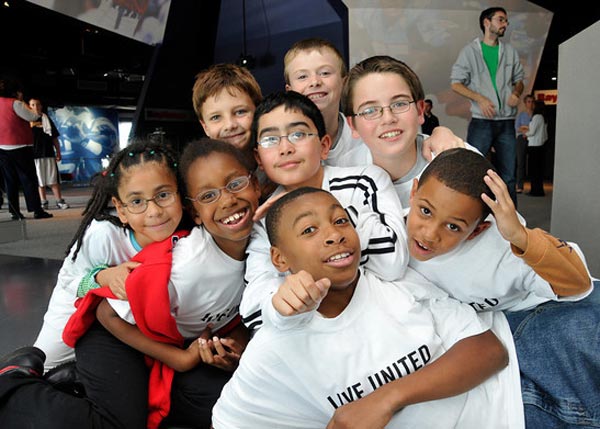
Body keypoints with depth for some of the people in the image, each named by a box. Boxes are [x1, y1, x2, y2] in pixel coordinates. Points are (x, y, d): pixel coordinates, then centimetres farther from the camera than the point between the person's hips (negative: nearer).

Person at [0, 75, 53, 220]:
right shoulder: (15, 103, -10)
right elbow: (32, 117, -10)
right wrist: (22, 102, 4)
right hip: (20, 147, -6)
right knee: (28, 179, -3)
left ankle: (15, 212, 8)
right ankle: (37, 210, -5)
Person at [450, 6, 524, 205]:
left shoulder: (510, 51, 14)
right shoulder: (470, 50, 3)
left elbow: (519, 80, 22)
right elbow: (455, 83, -2)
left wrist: (516, 93, -2)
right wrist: (480, 99, -15)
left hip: (506, 122, 4)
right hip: (481, 122, -4)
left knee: (508, 177, 8)